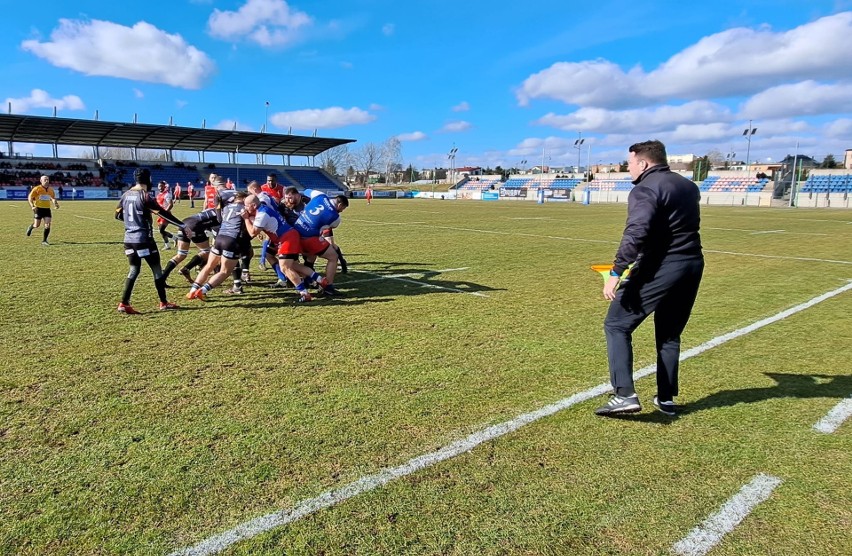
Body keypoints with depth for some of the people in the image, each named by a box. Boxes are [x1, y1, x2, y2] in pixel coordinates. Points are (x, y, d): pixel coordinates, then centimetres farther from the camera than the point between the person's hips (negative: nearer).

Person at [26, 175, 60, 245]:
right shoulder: (37, 189, -7)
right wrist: (32, 206, -14)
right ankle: (30, 227, 39)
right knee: (37, 225, 0)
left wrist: (55, 204, 2)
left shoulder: (51, 189, 6)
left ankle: (44, 241, 0)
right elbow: (30, 197, -2)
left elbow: (53, 198, 21)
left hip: (47, 209, 3)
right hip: (38, 208, -3)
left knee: (48, 225, -9)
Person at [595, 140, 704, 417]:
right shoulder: (688, 185, 16)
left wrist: (616, 273, -27)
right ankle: (666, 398, 26)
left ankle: (624, 395, -10)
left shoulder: (645, 189, -12)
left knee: (617, 325, 0)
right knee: (670, 334, 20)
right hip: (693, 267, 9)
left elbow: (635, 234, -24)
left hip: (660, 269, -8)